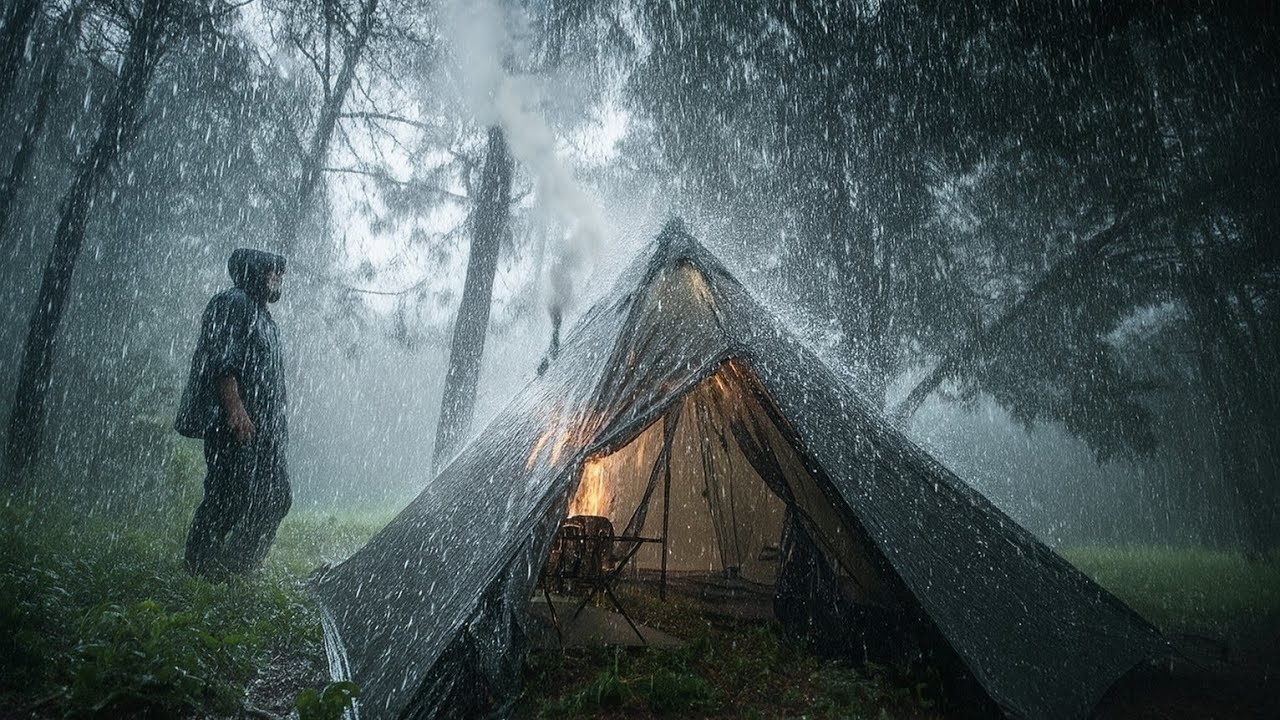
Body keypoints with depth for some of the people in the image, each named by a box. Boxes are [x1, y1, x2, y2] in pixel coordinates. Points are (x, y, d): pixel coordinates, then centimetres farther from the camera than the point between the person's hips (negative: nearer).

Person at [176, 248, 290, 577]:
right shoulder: (231, 304, -3)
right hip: (232, 424, -10)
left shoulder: (263, 317, 26)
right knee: (232, 495, -8)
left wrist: (277, 428, 24)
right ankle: (198, 562, 5)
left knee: (277, 498, 6)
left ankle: (240, 565, 13)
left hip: (263, 427, 10)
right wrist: (235, 409, -24)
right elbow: (220, 361, -15)